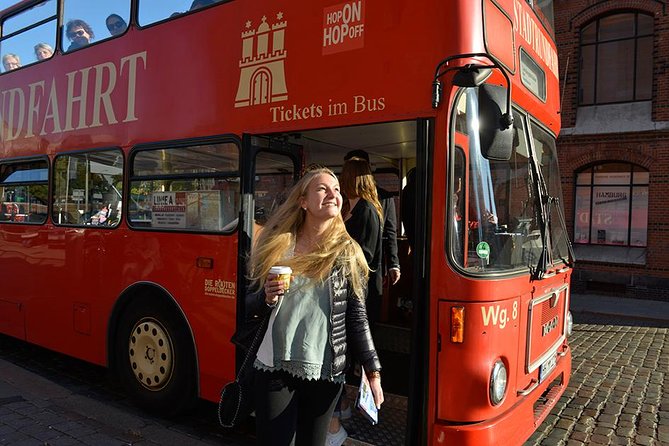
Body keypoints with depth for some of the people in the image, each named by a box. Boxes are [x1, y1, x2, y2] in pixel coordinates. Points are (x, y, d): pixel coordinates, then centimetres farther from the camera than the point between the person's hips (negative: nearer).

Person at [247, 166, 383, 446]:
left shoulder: (347, 253, -1)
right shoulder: (276, 245, 1)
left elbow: (357, 317, 0)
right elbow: (251, 305, 8)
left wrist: (372, 371, -3)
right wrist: (267, 297, -14)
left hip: (325, 373, 0)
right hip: (274, 369, 1)